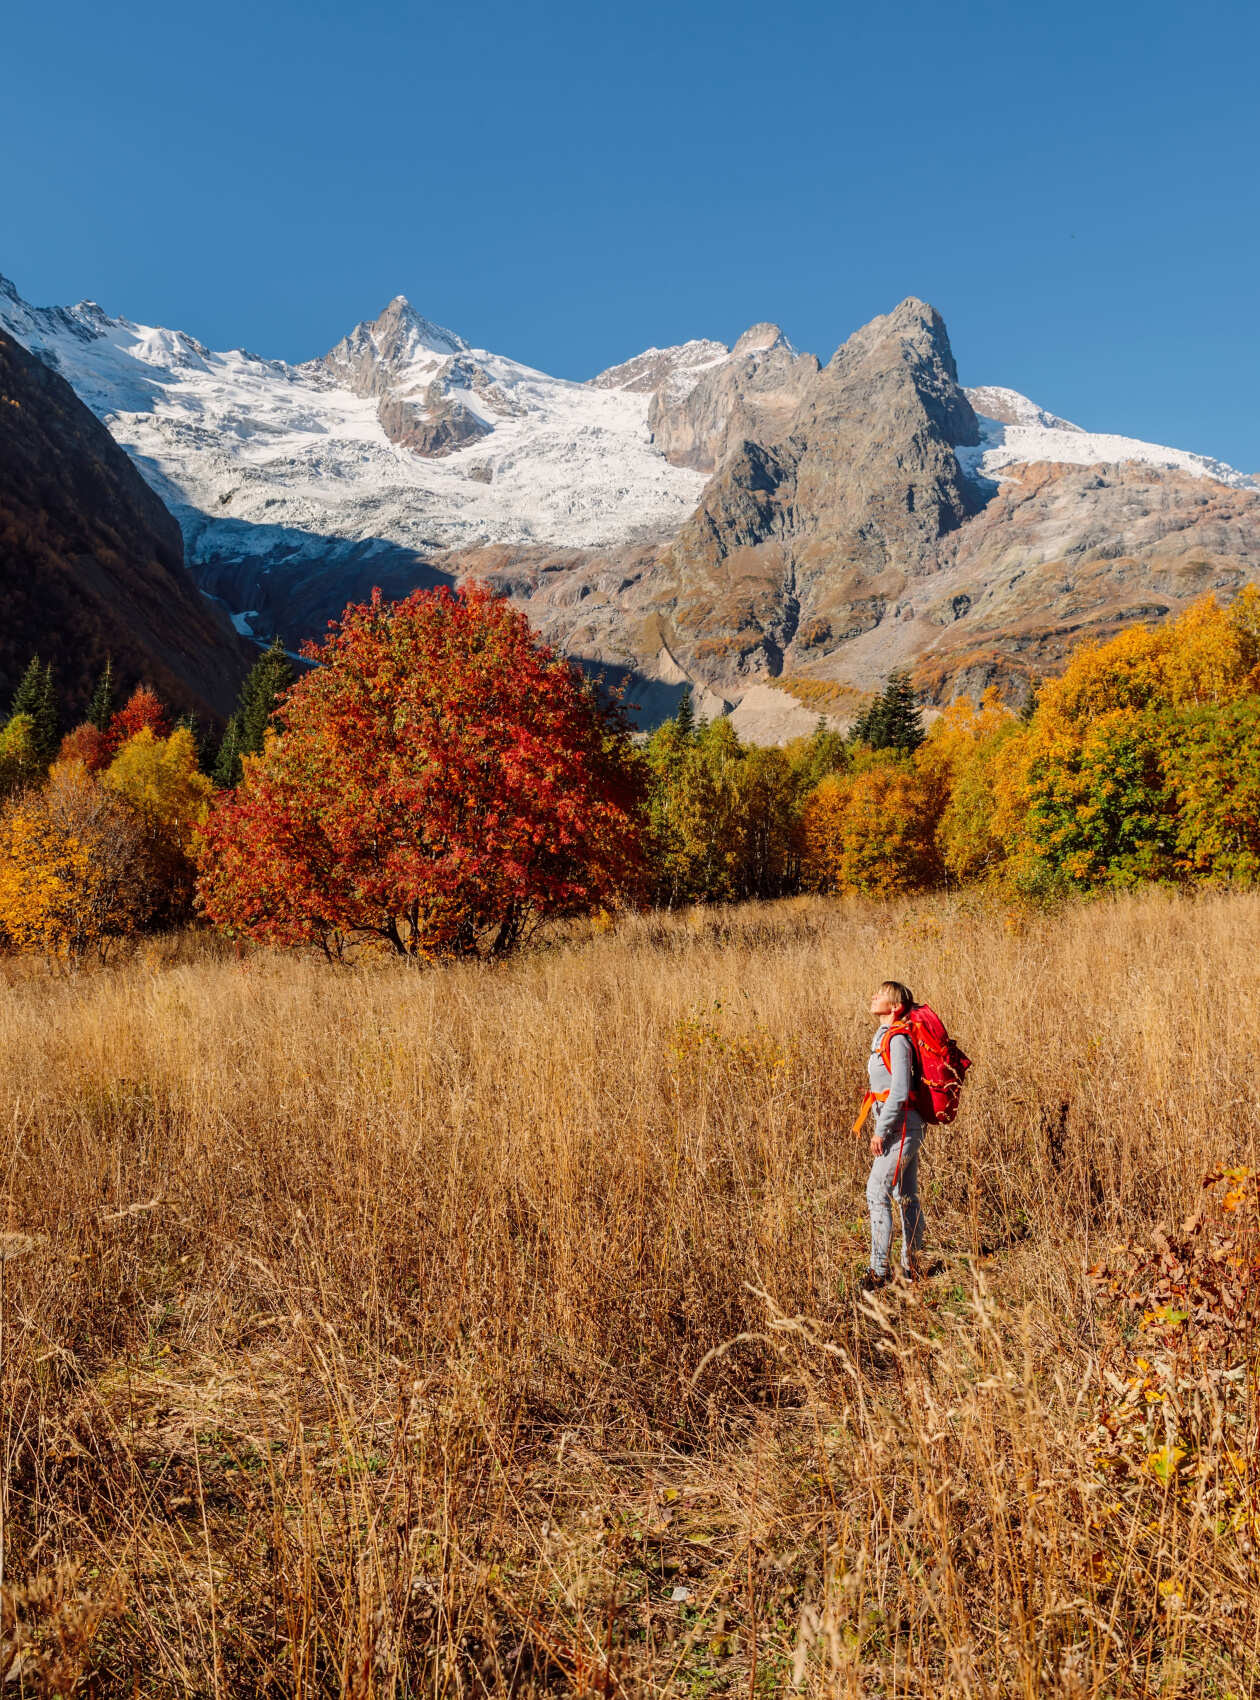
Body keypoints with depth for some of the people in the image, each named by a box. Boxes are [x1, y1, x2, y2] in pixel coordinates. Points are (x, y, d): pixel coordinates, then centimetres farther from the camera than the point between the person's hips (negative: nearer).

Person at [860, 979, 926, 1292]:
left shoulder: (897, 1040, -17)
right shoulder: (883, 1037, 12)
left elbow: (899, 1092, -23)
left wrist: (880, 1131, -19)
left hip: (900, 1127, -9)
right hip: (904, 1129, 10)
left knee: (877, 1193, -8)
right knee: (906, 1196, 14)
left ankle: (878, 1272, -4)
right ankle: (910, 1266, 22)